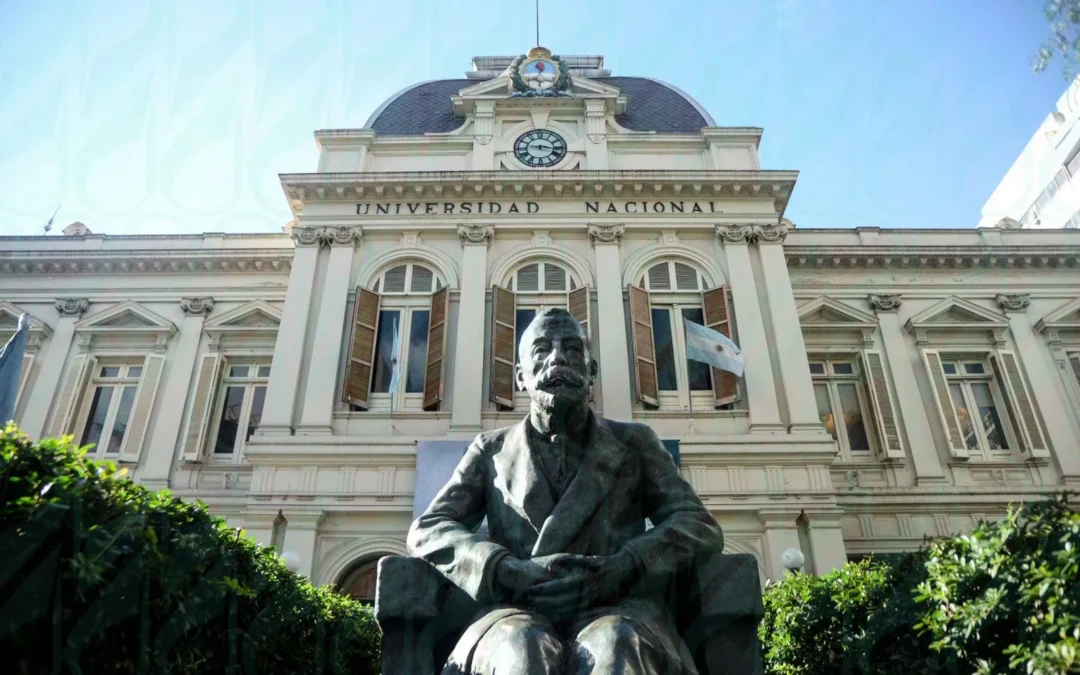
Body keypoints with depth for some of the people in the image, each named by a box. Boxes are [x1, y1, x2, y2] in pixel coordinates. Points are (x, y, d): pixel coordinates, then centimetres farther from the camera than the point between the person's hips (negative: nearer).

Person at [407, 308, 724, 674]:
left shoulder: (634, 442, 17)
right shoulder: (490, 450, 18)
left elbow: (700, 526, 8)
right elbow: (427, 530, 8)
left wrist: (615, 571, -13)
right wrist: (514, 572, -12)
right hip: (521, 612, 1)